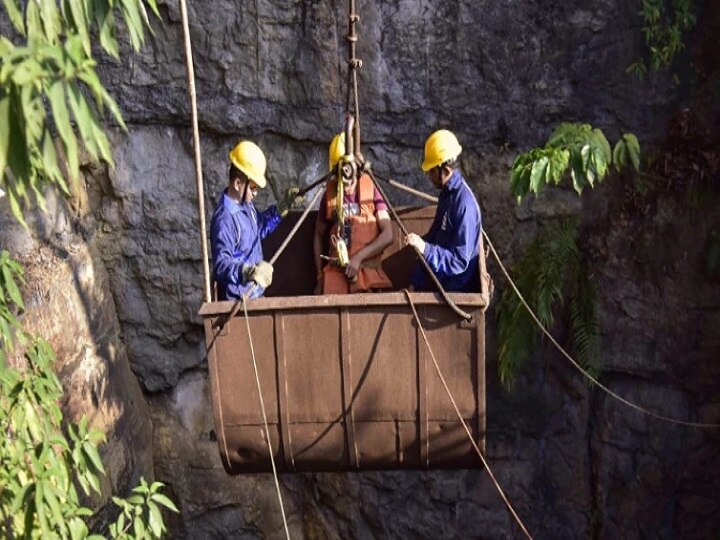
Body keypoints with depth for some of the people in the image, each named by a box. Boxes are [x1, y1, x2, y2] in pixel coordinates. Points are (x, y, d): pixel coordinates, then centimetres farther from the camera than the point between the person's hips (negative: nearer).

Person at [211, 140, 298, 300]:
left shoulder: (245, 204, 4)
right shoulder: (224, 219, -27)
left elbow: (259, 227, 24)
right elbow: (221, 264, -35)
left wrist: (283, 207, 14)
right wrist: (249, 271, -51)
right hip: (237, 302, -9)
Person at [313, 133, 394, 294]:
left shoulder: (371, 190, 0)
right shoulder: (329, 194, 6)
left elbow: (387, 234, -6)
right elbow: (319, 236, 13)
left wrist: (359, 257, -16)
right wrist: (320, 276, 7)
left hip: (368, 272, -1)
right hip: (335, 274, 1)